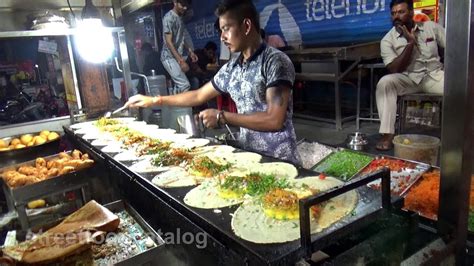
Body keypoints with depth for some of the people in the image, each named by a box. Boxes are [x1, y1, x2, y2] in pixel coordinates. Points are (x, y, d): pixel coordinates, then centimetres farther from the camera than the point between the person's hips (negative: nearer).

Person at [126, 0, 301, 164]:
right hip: (247, 155, 6)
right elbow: (198, 96, 17)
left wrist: (222, 117, -16)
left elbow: (275, 120, -22)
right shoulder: (231, 68, 7)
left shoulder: (275, 61, -14)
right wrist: (153, 100, 16)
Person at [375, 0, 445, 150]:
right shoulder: (387, 40, -4)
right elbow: (395, 69, -13)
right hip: (408, 79, -1)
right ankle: (387, 134, -35)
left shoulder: (431, 27, 2)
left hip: (434, 75, 1)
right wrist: (410, 42, -16)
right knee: (385, 82, -32)